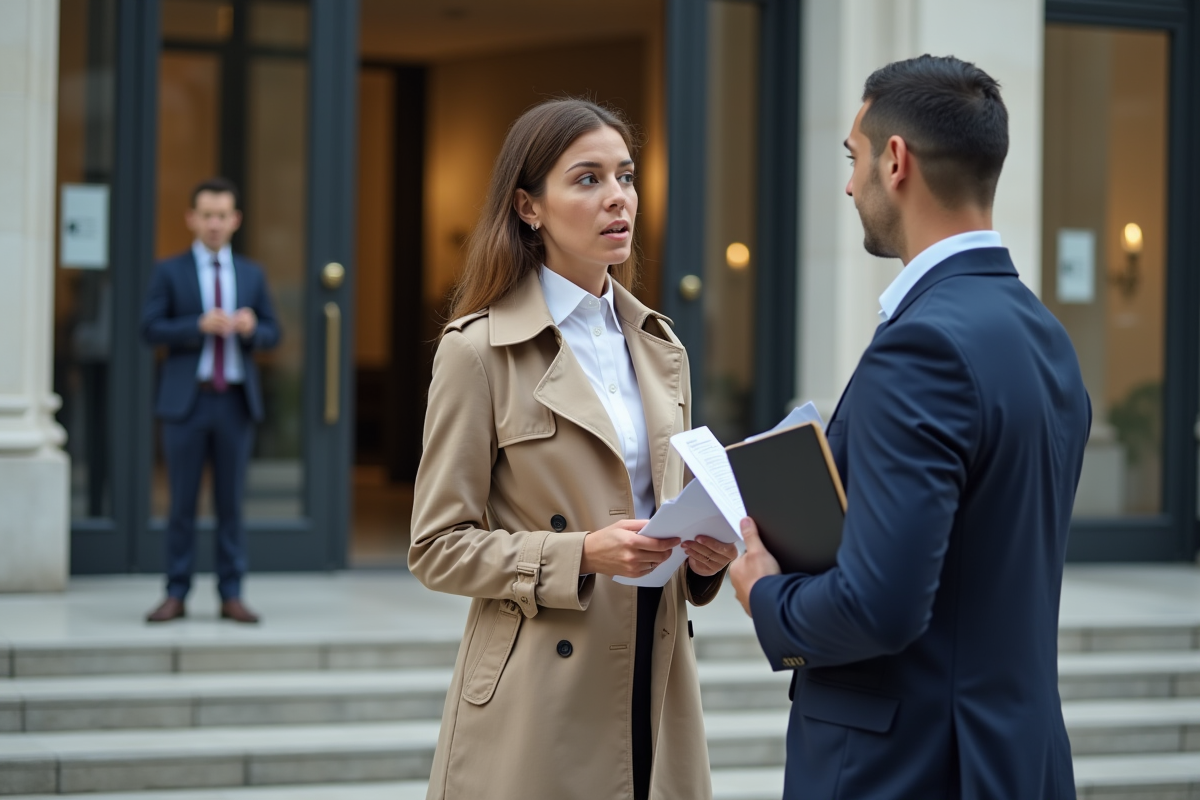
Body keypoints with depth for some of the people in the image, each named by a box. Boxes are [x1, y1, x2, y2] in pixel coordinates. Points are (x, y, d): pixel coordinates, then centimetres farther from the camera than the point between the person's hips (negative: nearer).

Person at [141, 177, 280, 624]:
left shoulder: (252, 274, 12)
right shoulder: (170, 272, 4)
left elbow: (272, 334, 11)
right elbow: (150, 329, -4)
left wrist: (252, 328, -12)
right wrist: (199, 326, -17)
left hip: (236, 402, 2)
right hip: (186, 401, -2)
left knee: (231, 502, 4)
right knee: (182, 503, 1)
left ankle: (231, 596, 8)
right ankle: (176, 595, 7)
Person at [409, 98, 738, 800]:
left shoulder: (661, 348, 12)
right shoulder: (479, 351, -6)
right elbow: (437, 548, -7)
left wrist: (704, 554, -4)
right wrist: (582, 554, -19)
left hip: (655, 685, 5)